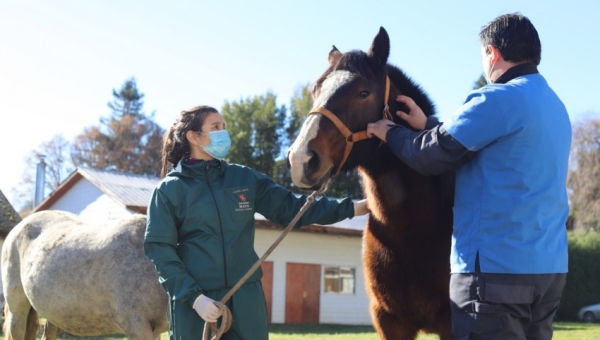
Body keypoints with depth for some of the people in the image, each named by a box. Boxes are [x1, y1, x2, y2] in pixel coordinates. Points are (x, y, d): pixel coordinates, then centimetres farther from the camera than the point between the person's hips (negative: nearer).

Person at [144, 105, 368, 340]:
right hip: (193, 300, -3)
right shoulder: (170, 189, -2)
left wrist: (351, 208, 2)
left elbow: (291, 209, 10)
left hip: (245, 298, 4)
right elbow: (159, 249, -7)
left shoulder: (244, 179, 9)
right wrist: (194, 297, -17)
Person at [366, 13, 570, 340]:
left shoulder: (499, 100, -13)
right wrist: (427, 126, 25)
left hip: (496, 267, -9)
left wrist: (392, 134, 9)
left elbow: (433, 156, -9)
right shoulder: (554, 105, 16)